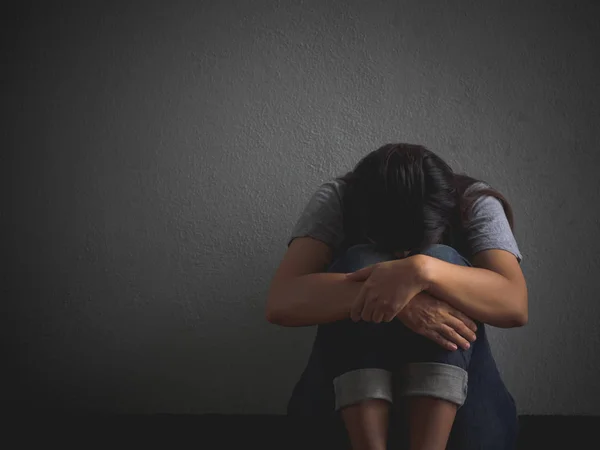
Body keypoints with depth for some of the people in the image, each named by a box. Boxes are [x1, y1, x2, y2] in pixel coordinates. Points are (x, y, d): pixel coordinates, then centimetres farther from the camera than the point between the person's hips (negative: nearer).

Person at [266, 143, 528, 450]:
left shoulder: (476, 204, -9)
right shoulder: (335, 200, -11)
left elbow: (515, 304, -24)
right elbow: (280, 302, -25)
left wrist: (423, 270, -40)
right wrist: (404, 302, -36)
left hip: (453, 405, 0)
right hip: (346, 396, 0)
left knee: (442, 263, -25)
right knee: (359, 264, -26)